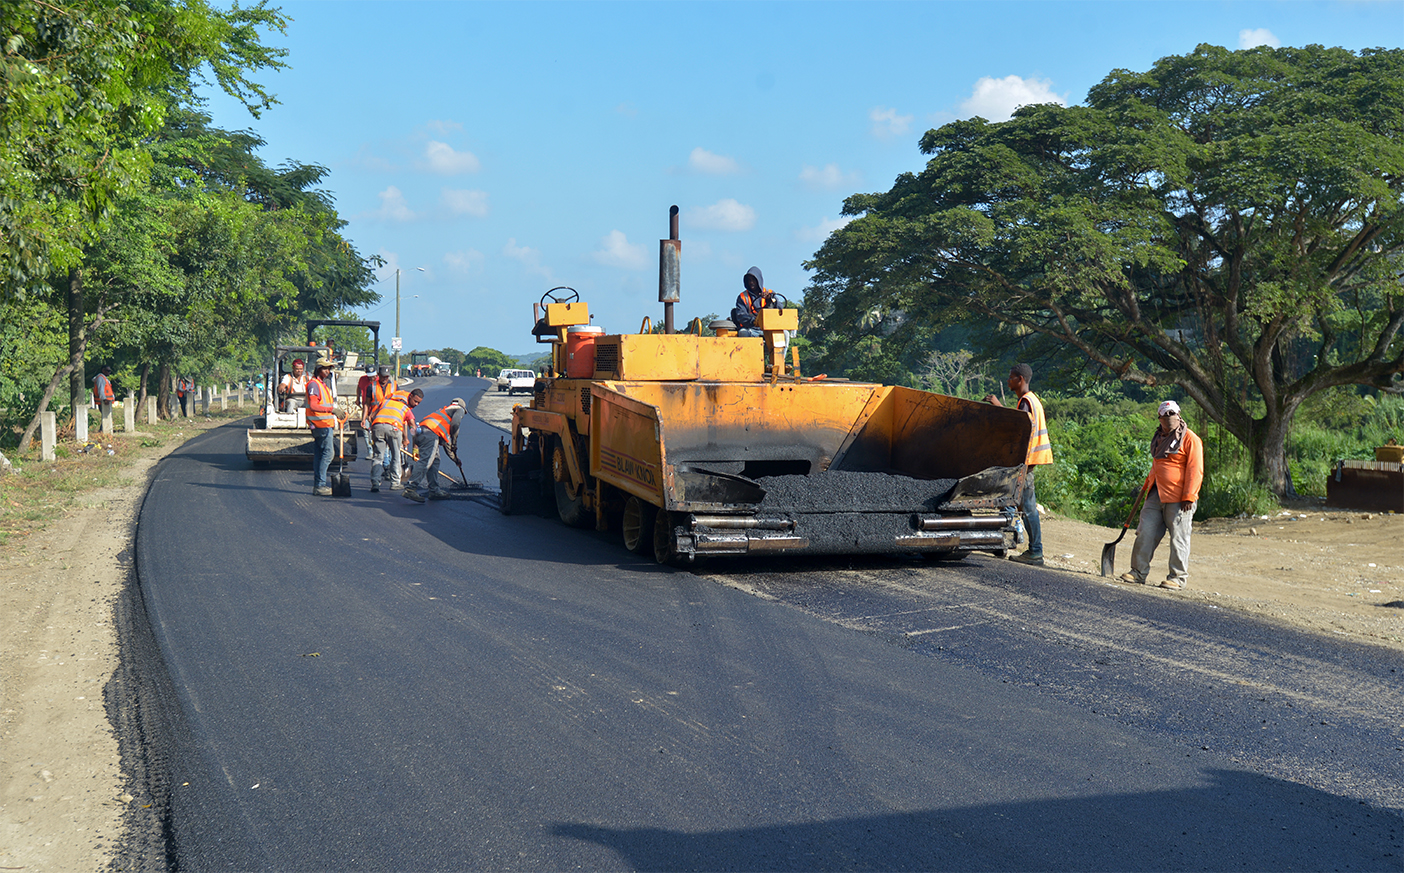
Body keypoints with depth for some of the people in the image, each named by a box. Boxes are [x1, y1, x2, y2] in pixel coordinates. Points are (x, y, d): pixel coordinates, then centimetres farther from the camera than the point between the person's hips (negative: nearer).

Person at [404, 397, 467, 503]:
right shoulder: (459, 409, 19)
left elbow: (445, 442, 44)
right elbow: (454, 424, -5)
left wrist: (454, 457, 49)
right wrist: (454, 444, 4)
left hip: (420, 432, 9)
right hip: (430, 432, -9)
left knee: (435, 461, 16)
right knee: (426, 462, -15)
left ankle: (434, 491, 16)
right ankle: (411, 488, -25)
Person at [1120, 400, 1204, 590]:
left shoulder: (1190, 439, -6)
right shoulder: (1159, 438, 17)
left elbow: (1195, 470, -11)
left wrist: (1188, 497, -16)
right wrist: (1146, 484, 28)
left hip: (1178, 498, -7)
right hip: (1156, 496, 7)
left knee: (1178, 538, -2)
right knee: (1145, 533, 4)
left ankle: (1178, 577, 7)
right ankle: (1139, 572, 12)